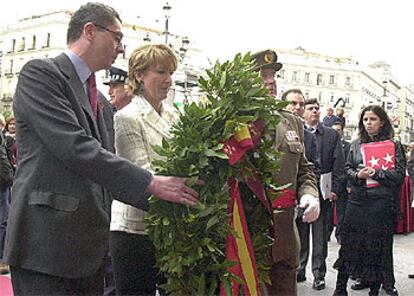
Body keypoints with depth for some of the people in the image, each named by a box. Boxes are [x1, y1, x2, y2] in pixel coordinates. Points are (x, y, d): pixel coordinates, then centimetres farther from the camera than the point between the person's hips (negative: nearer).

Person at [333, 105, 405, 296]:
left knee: (378, 247, 2)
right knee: (349, 244, 4)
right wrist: (358, 175, -9)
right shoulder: (356, 144, 12)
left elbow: (400, 173, -3)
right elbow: (347, 169, 12)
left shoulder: (393, 145, 2)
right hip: (357, 200, 3)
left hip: (381, 202, -2)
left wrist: (376, 173, -14)